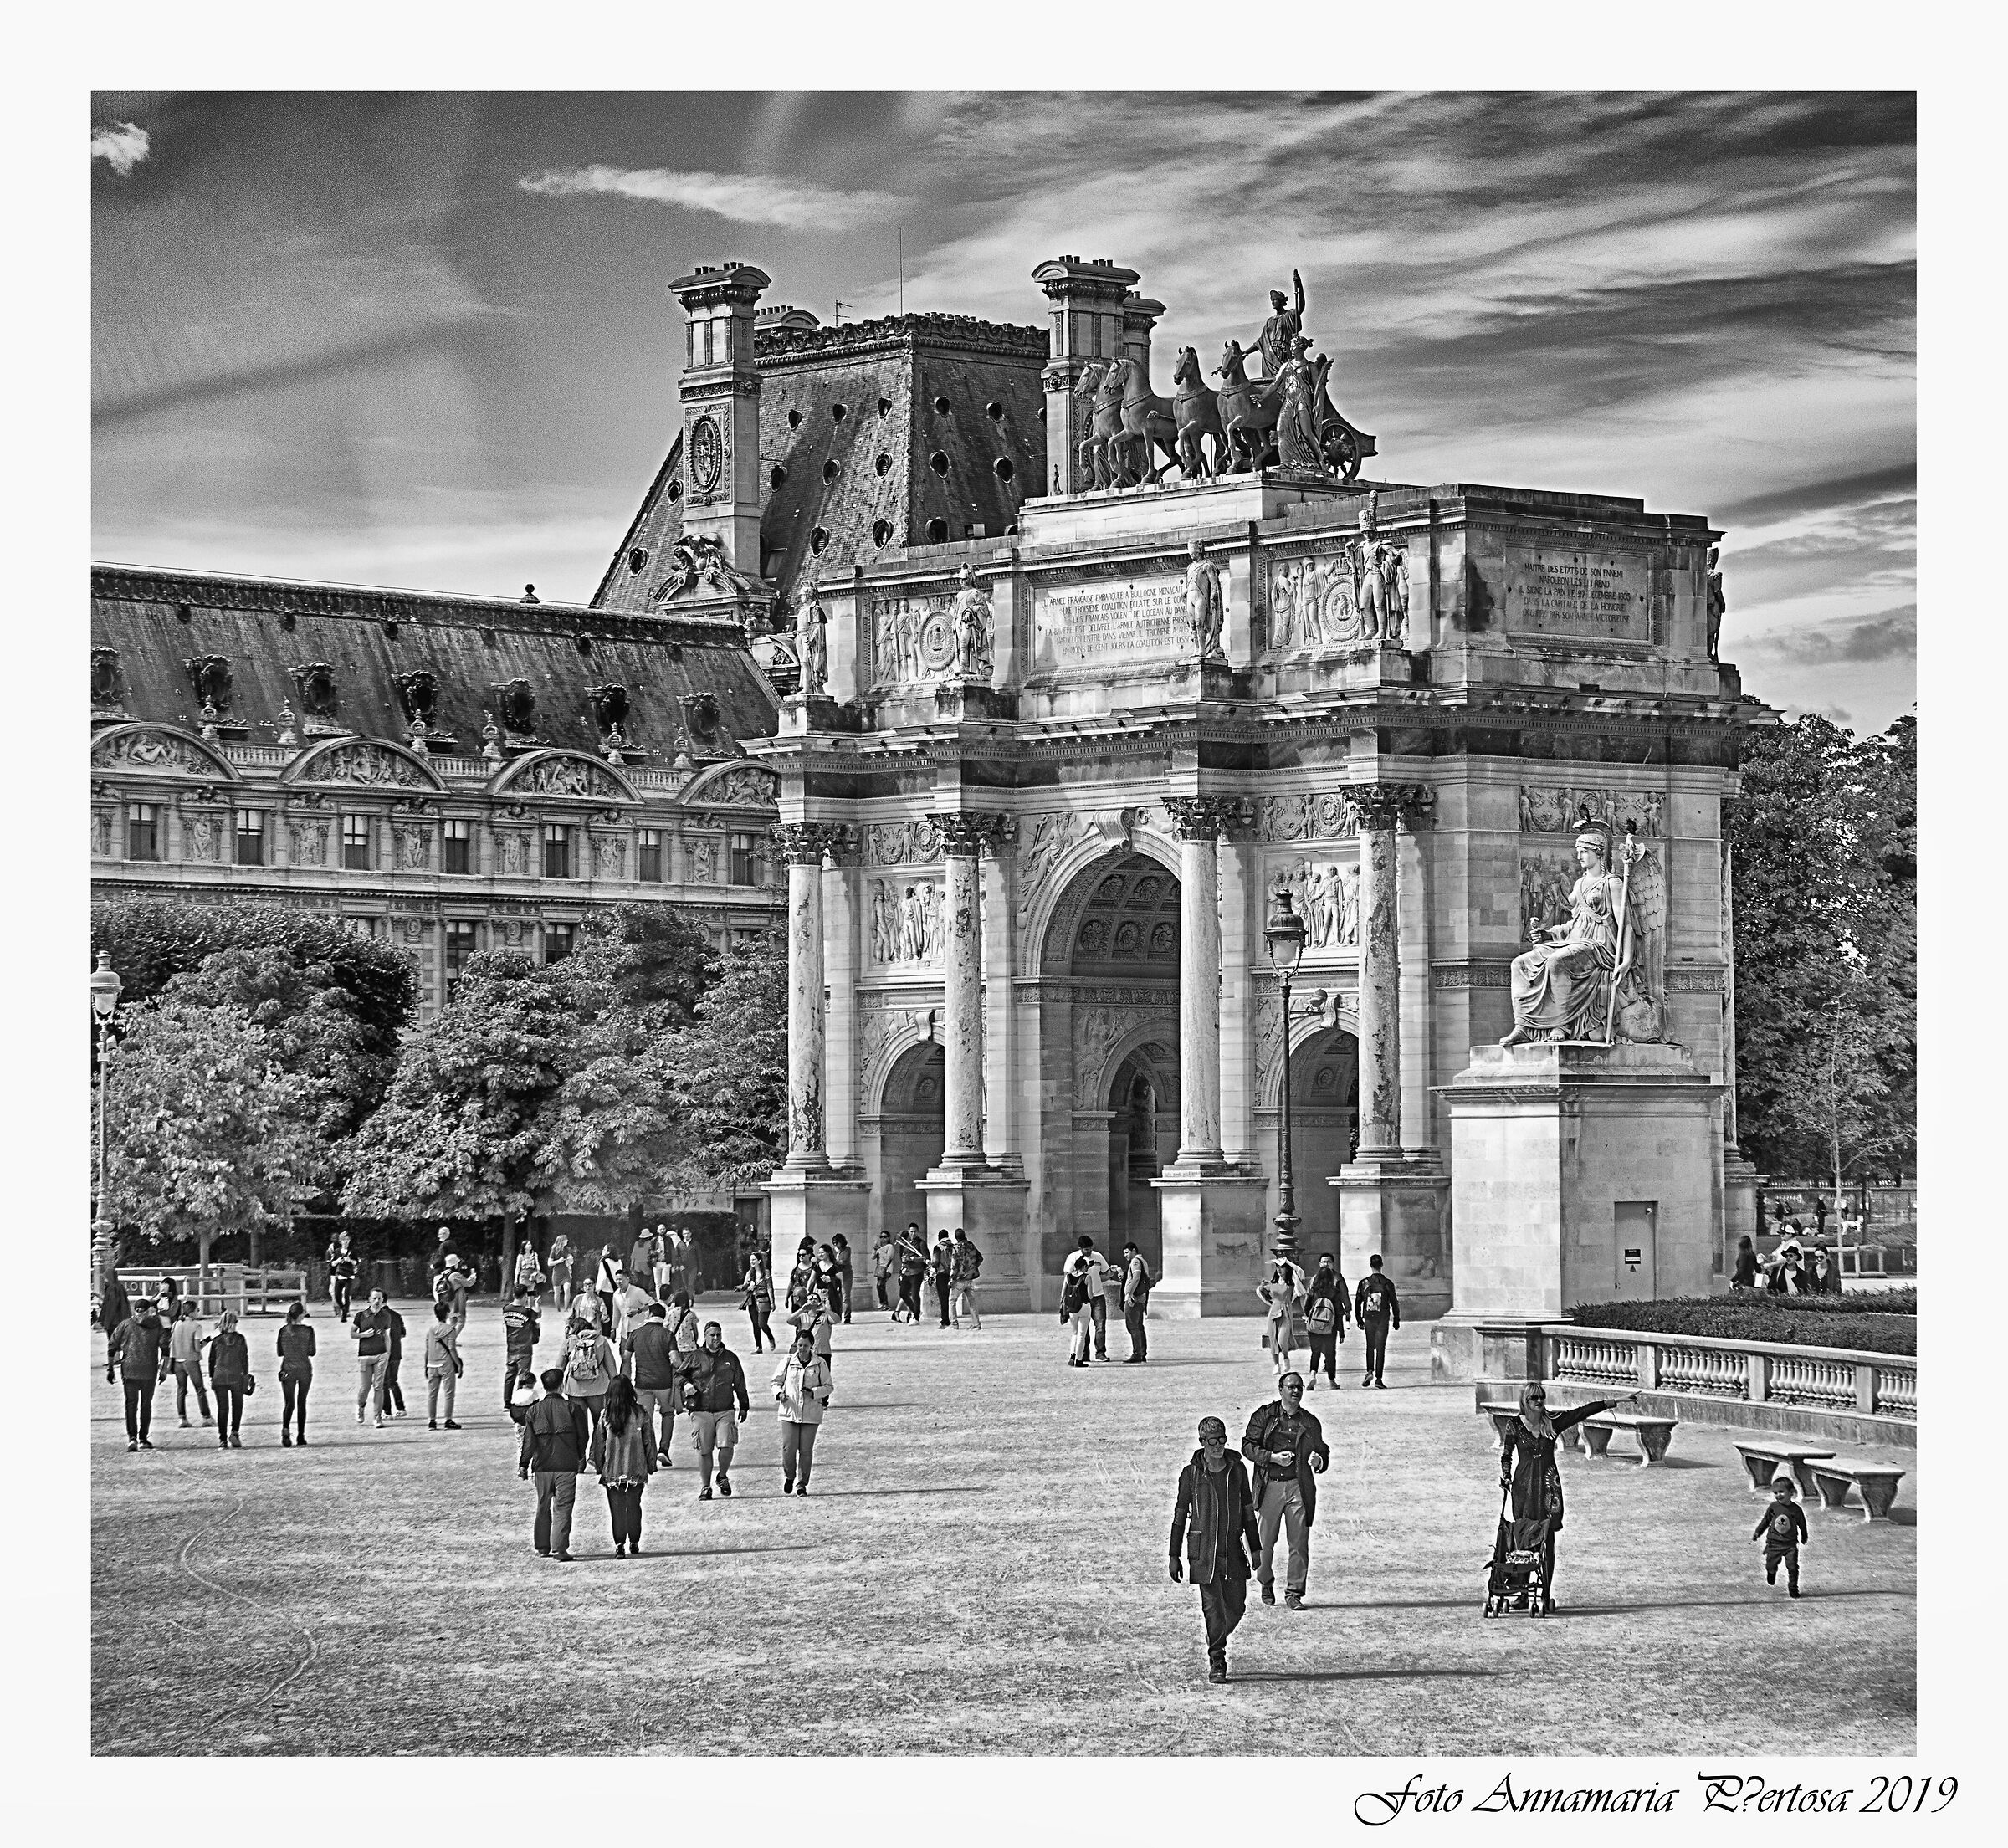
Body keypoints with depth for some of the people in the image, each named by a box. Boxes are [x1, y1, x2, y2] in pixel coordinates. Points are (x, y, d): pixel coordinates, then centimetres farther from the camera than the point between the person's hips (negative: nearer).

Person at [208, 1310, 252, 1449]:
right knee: (237, 1406, 14)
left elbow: (212, 1360, 5)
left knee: (222, 1409, 5)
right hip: (236, 1377, -1)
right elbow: (244, 1359, -2)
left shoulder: (216, 1341, 1)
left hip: (219, 1378, 1)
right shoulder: (240, 1339, -4)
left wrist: (211, 1378, 14)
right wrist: (246, 1376, 5)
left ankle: (222, 1440, 3)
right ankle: (234, 1432, -4)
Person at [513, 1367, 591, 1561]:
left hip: (542, 1466, 3)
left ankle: (542, 1547, 23)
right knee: (562, 1508, -3)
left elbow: (528, 1441, 0)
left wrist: (523, 1465, 4)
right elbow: (583, 1436, 3)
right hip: (567, 1465, -3)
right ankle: (560, 1549, -12)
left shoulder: (533, 1411, 1)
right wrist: (581, 1457, 20)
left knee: (543, 1507, 17)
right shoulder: (572, 1408, -4)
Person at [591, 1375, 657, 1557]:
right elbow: (649, 1442, 1)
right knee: (634, 1506, 14)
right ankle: (634, 1543, 18)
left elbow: (598, 1443, 1)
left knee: (616, 1508, 4)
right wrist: (651, 1466, 11)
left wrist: (598, 1466, 12)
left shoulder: (605, 1416, -5)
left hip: (612, 1472, 0)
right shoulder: (639, 1414, -6)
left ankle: (619, 1544, -4)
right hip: (636, 1470, 0)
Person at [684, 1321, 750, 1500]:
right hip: (701, 1411, 0)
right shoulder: (696, 1358, 6)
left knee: (726, 1446, -14)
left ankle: (723, 1477, 12)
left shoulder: (730, 1358, 11)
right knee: (704, 1450, 1)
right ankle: (706, 1486, 16)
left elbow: (740, 1384, 18)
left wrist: (743, 1406, 19)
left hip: (725, 1411, 0)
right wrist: (686, 1384, -9)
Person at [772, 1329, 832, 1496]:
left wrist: (813, 1392, -11)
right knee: (788, 1448, -7)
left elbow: (828, 1387, 7)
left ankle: (802, 1484, 11)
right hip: (789, 1411, 0)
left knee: (806, 1450, 0)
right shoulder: (787, 1361, 4)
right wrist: (779, 1393, -9)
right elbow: (777, 1381, 12)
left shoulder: (820, 1363, 2)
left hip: (811, 1413, 0)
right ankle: (789, 1476, 19)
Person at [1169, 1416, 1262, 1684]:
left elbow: (1248, 1511, 13)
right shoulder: (1191, 1473, -4)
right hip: (1203, 1550, -3)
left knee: (1236, 1606, 5)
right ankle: (1216, 1661, 4)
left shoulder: (1237, 1469, 5)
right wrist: (1174, 1556, -1)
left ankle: (1217, 1643, 32)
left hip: (1233, 1550, 3)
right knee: (1212, 1606, -7)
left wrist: (1256, 1550, 12)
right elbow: (1179, 1516, 1)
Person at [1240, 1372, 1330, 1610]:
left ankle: (1293, 1592, 4)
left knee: (1299, 1543, -4)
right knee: (1265, 1540, 4)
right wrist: (1273, 1457, -13)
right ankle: (1266, 1582, 28)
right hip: (1269, 1486, -1)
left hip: (1299, 1486, 1)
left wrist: (1319, 1461, -6)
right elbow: (1248, 1446, 0)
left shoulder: (1310, 1422, 11)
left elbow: (1323, 1451, 18)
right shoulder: (1264, 1415, 4)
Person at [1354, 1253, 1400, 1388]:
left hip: (1369, 1320, 1)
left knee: (1370, 1347, 16)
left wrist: (1359, 1320, 12)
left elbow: (1357, 1303, 2)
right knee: (1380, 1349, 3)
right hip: (1383, 1320, -1)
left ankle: (1370, 1372, -3)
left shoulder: (1364, 1283, -2)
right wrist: (1396, 1320, 11)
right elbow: (1394, 1302, -1)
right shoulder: (1387, 1283, -6)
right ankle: (1378, 1378, -1)